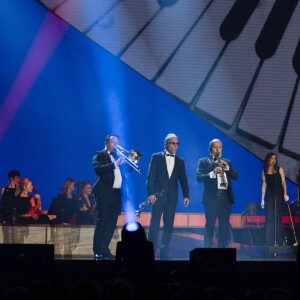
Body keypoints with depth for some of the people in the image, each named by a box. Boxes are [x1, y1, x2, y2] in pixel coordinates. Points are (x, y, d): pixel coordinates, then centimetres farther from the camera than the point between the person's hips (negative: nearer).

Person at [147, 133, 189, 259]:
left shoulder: (180, 161, 13)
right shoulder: (156, 157, 2)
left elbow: (183, 180, 10)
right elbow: (150, 176, -4)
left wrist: (186, 195, -1)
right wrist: (150, 193, -14)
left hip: (172, 197, 3)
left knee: (169, 225, 3)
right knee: (154, 224, -4)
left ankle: (164, 251, 7)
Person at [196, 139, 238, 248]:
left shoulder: (227, 162, 19)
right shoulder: (203, 161, 6)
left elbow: (236, 176, 8)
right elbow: (199, 177, -8)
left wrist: (226, 167, -7)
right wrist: (213, 173, -22)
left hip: (226, 197, 4)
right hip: (212, 197, -4)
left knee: (224, 225, 4)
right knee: (210, 225, -5)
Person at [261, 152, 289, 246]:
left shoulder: (279, 170, 4)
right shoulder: (264, 172, 9)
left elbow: (283, 182, -2)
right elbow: (264, 185, 11)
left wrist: (285, 193, -17)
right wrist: (262, 199, 9)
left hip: (278, 195, -2)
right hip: (269, 195, 2)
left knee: (277, 217, -5)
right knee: (269, 217, -1)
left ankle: (278, 241, -3)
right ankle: (270, 241, 2)